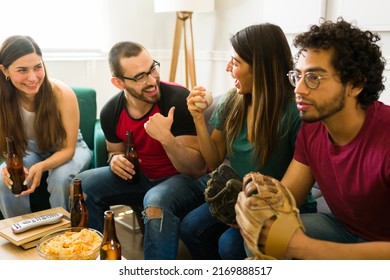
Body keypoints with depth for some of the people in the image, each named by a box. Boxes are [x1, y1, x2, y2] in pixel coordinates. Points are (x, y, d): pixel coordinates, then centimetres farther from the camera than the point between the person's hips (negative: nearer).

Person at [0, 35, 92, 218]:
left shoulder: (62, 93, -29)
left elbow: (68, 148, -21)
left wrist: (41, 166, -41)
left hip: (67, 150, -2)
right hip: (30, 151, 3)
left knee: (59, 179, -32)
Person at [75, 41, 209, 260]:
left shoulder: (179, 99, -23)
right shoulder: (111, 112, -6)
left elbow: (197, 169, -22)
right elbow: (116, 151, 14)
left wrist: (166, 137, -38)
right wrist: (117, 160, -11)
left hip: (185, 179, -5)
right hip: (141, 176, 6)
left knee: (157, 201, -37)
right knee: (83, 184, -7)